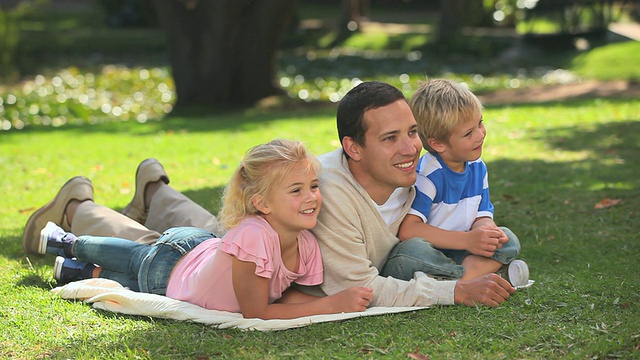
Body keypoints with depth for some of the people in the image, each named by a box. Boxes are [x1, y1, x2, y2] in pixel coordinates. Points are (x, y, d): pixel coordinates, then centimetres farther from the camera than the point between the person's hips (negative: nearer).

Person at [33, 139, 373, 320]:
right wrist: (332, 305, -44)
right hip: (166, 270, -4)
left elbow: (288, 295, -12)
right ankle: (67, 243, 52)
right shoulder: (252, 235, -46)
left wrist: (343, 298, -31)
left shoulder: (308, 246, -26)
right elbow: (255, 313, -40)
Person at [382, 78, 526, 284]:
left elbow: (482, 217, 9)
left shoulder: (477, 168, 5)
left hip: (457, 256, 7)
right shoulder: (426, 175, -19)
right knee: (410, 250, -38)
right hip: (426, 259, -7)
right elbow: (407, 230, -27)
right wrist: (467, 240, -27)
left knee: (508, 240, -6)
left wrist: (486, 230, -19)